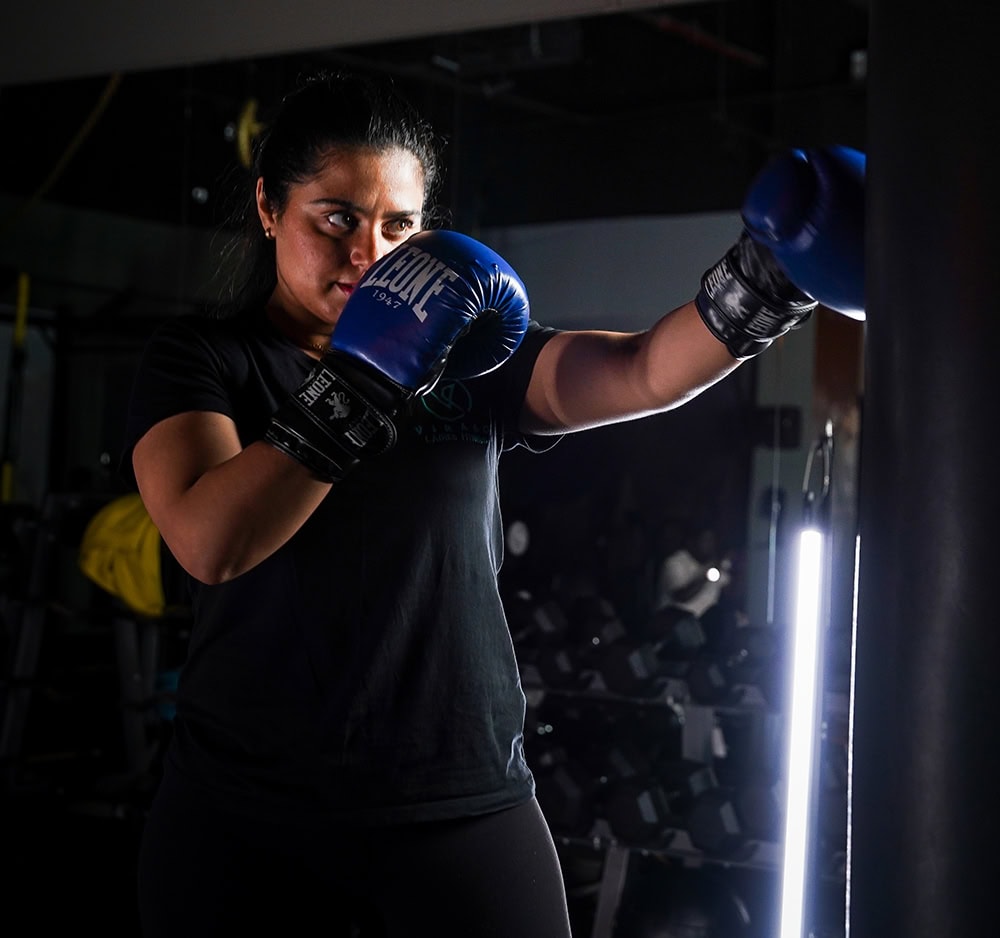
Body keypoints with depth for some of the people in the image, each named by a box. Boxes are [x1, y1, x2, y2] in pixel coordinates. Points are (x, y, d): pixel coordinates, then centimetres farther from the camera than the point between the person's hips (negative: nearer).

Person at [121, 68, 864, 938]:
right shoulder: (202, 357, 1)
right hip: (248, 811, -1)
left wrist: (765, 280, -27)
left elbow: (644, 372, -9)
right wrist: (368, 375, -23)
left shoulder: (470, 359, 7)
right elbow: (209, 542, -17)